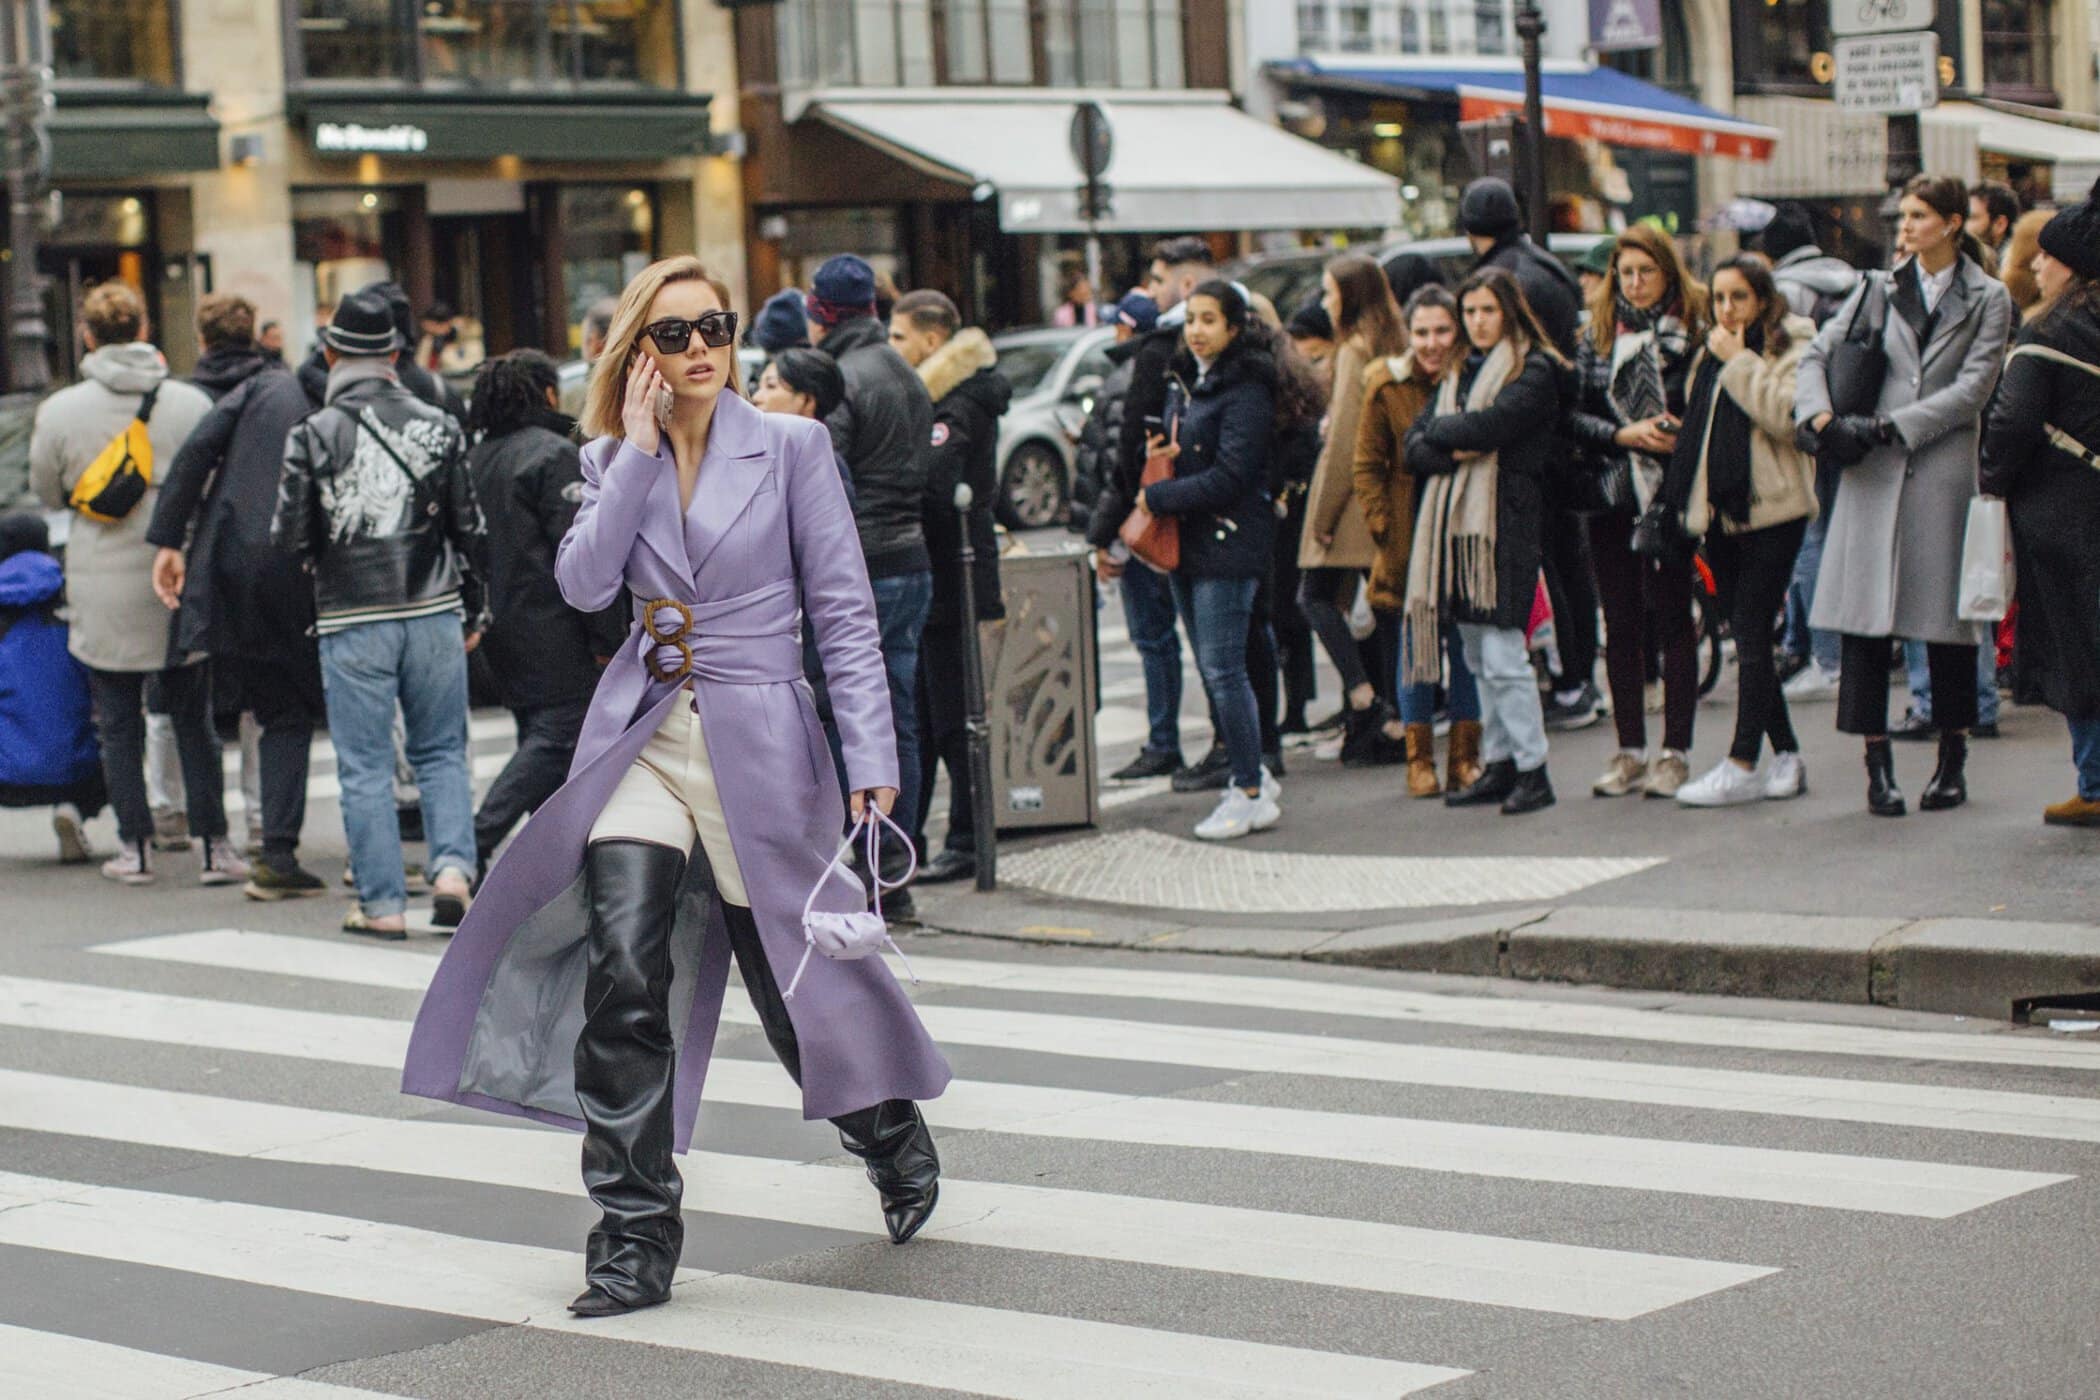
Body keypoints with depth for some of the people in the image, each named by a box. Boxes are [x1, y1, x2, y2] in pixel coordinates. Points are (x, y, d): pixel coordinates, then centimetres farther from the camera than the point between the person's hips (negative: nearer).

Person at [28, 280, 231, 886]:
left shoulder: (60, 411, -7)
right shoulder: (190, 403, -5)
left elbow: (48, 493, 5)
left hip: (103, 591, -1)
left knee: (118, 725, 9)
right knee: (194, 721, 9)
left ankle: (134, 847, 11)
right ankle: (214, 846, 7)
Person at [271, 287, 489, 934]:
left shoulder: (312, 436, -5)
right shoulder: (438, 427, 3)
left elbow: (290, 538, -5)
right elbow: (469, 529, 7)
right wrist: (472, 614, 17)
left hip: (352, 622, -2)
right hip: (434, 613, 2)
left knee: (366, 766, 4)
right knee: (442, 752, 14)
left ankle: (382, 904, 5)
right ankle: (453, 868, -2)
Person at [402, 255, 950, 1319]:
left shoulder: (791, 446, -2)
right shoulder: (615, 460, 8)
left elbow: (843, 611, -3)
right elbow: (583, 583, -7)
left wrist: (871, 755, -10)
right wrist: (638, 451, -10)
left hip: (756, 741, -2)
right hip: (643, 739, 2)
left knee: (794, 976, 8)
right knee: (621, 972, -13)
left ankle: (896, 1138, 39)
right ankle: (634, 1239, -6)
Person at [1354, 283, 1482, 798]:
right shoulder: (1387, 384, -1)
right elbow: (1367, 464, 4)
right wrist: (1382, 525, -5)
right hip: (1411, 537, 0)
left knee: (1468, 643, 4)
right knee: (1415, 641, 3)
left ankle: (1465, 756, 13)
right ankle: (1420, 759, 11)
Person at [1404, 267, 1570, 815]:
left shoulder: (1533, 371, -3)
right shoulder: (1458, 372, 19)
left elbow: (1490, 426, -18)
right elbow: (1416, 447, 10)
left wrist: (1438, 430, -1)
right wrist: (1456, 449, -10)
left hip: (1505, 520, -7)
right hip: (1455, 520, 7)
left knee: (1503, 654, -10)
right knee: (1478, 657, 9)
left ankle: (1533, 770, -5)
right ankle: (1498, 765, 15)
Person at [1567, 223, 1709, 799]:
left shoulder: (1696, 330, 0)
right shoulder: (1597, 334, 9)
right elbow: (1573, 412, 4)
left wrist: (1681, 432, -17)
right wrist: (1624, 435, -10)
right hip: (1612, 495, 3)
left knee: (1672, 619, -2)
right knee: (1621, 624, 7)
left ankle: (1675, 752, 4)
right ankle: (1630, 750, 14)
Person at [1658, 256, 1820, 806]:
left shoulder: (1792, 346, -3)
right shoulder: (1712, 353, 20)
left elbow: (1787, 415, -19)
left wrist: (1739, 363, -14)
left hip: (1771, 511, -8)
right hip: (1722, 510, 8)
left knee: (1751, 633, -10)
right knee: (1750, 637, 8)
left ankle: (1742, 765, -10)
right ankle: (1786, 756, 15)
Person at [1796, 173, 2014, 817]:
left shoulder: (1987, 299, 4)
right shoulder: (1879, 289, 12)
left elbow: (1972, 389, -5)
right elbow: (1818, 353, 12)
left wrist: (1890, 425, -12)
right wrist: (1822, 418, -7)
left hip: (1943, 469, -2)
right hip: (1872, 473, 2)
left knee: (1946, 616, 3)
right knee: (1866, 618, -3)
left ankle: (1952, 762, 14)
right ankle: (1877, 763, 2)